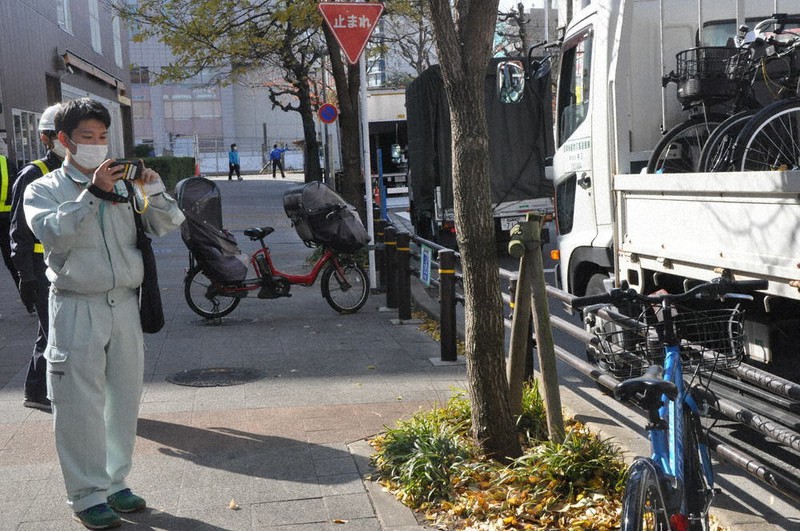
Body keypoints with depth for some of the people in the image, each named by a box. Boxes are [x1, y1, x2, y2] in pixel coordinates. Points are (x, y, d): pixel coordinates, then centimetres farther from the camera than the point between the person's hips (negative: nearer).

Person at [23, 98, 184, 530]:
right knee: (81, 404, -2)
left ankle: (116, 483, 26)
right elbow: (54, 233, -17)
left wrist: (152, 188, -12)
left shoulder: (122, 184, 10)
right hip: (77, 310, -4)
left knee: (124, 398, 11)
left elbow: (166, 225, 4)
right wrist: (93, 194, -21)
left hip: (124, 304, 4)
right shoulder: (44, 190, 2)